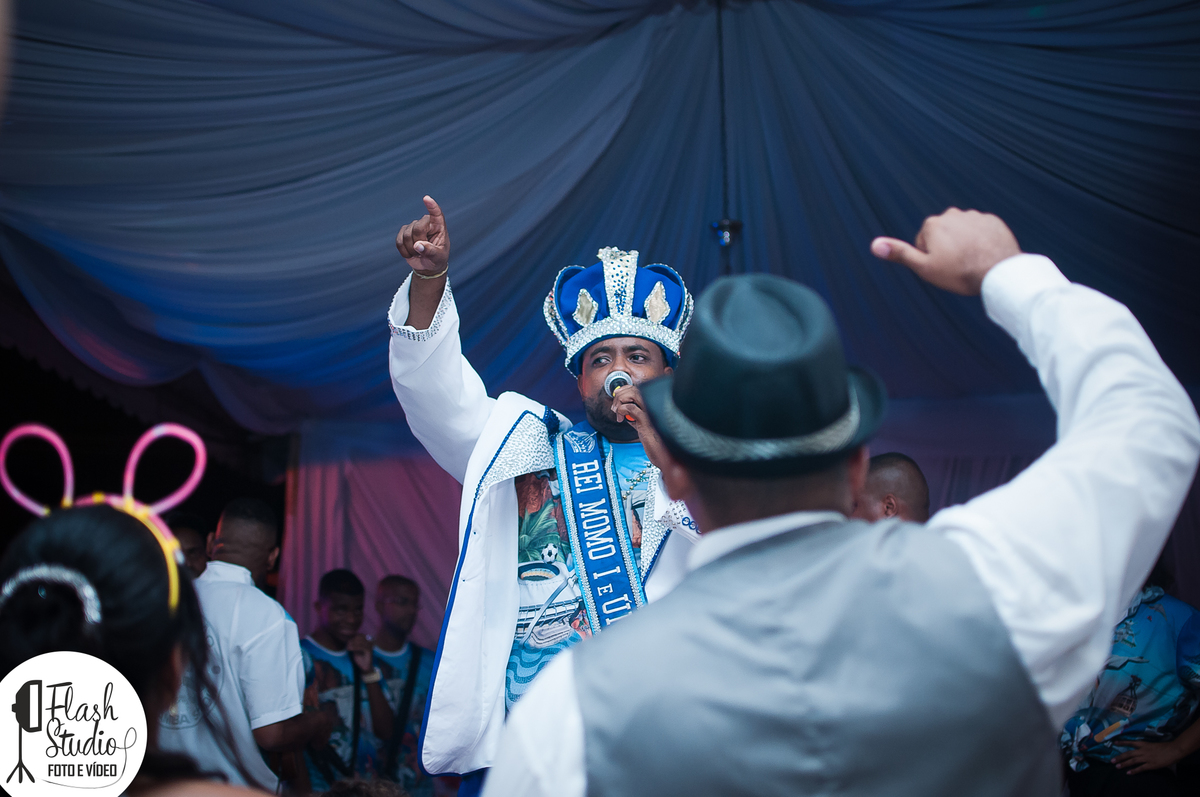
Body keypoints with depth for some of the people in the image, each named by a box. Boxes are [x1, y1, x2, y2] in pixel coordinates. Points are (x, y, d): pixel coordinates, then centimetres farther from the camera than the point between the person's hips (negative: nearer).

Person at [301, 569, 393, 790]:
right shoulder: (300, 657, -6)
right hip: (321, 788, -5)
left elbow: (385, 732, 8)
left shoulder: (363, 658, 15)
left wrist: (369, 672, -2)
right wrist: (303, 791, -19)